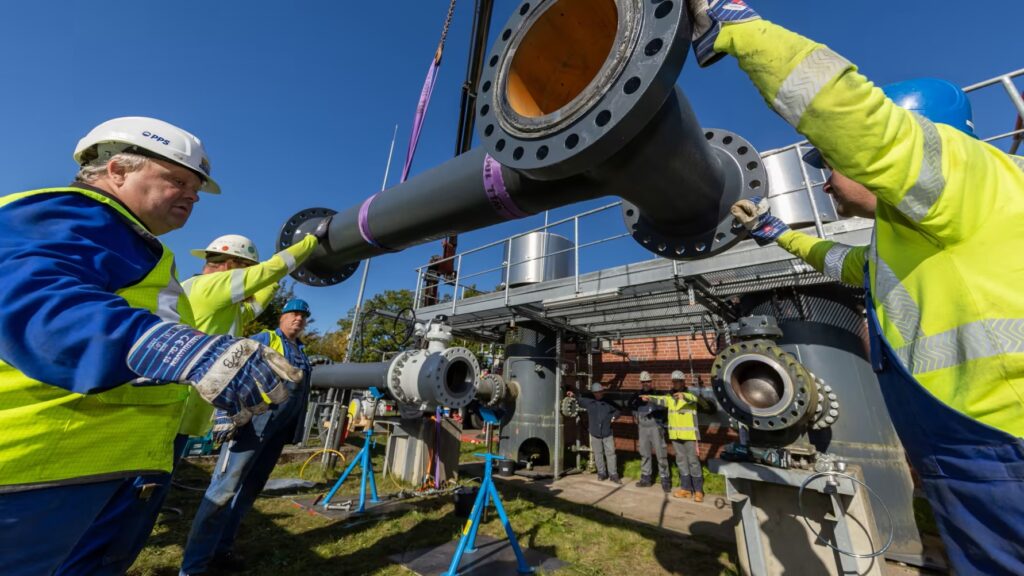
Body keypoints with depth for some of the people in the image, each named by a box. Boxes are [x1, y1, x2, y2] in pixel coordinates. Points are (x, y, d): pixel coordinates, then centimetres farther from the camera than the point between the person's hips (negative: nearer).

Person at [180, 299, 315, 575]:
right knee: (224, 488, -6)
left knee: (249, 489, 14)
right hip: (253, 422, -7)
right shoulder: (264, 339, -1)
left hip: (279, 429, 7)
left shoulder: (302, 354, 18)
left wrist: (295, 431, 20)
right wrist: (226, 415, -18)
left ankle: (220, 549, 26)